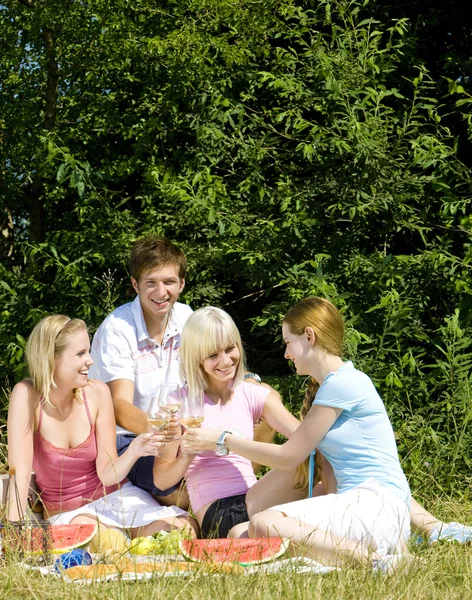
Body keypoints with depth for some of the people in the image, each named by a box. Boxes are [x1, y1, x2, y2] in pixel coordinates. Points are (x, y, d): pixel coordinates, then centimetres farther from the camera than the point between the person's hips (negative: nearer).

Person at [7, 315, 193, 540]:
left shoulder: (97, 393, -9)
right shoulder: (27, 395, -17)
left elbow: (106, 475, -9)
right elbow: (21, 472, -21)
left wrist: (133, 452, -30)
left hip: (113, 496, 3)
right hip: (66, 512, -3)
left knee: (181, 530, -23)